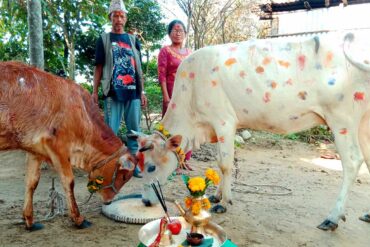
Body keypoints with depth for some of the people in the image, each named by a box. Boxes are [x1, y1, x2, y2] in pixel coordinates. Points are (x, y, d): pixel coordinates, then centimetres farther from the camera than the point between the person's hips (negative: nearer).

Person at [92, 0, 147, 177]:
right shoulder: (104, 39, 8)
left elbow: (138, 69, 15)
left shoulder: (133, 40, 16)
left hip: (133, 92, 3)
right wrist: (94, 92, -2)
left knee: (134, 129, 5)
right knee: (111, 130, -2)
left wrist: (142, 92, 9)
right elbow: (98, 68, 6)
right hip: (113, 93, -2)